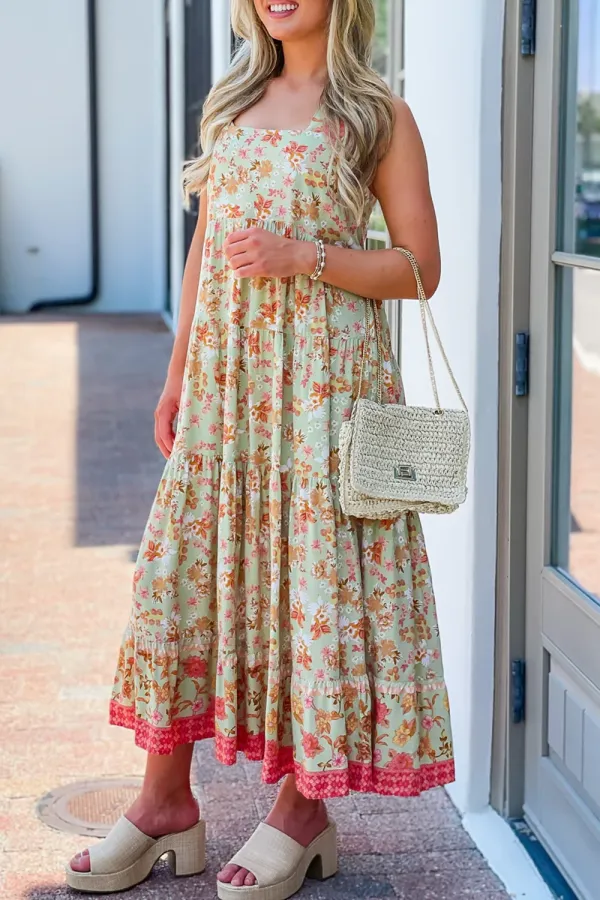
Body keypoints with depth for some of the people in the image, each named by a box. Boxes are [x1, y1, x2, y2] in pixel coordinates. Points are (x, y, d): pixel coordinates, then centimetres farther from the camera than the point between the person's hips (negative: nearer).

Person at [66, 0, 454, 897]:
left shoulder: (378, 115, -1)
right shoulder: (233, 105, 15)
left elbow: (420, 268, -4)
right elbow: (204, 250, 16)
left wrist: (303, 257, -16)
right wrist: (177, 376, 13)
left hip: (323, 375, -5)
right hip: (225, 372, 5)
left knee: (315, 572, -2)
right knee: (184, 568, 4)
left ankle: (304, 808, 12)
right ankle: (167, 798, 16)